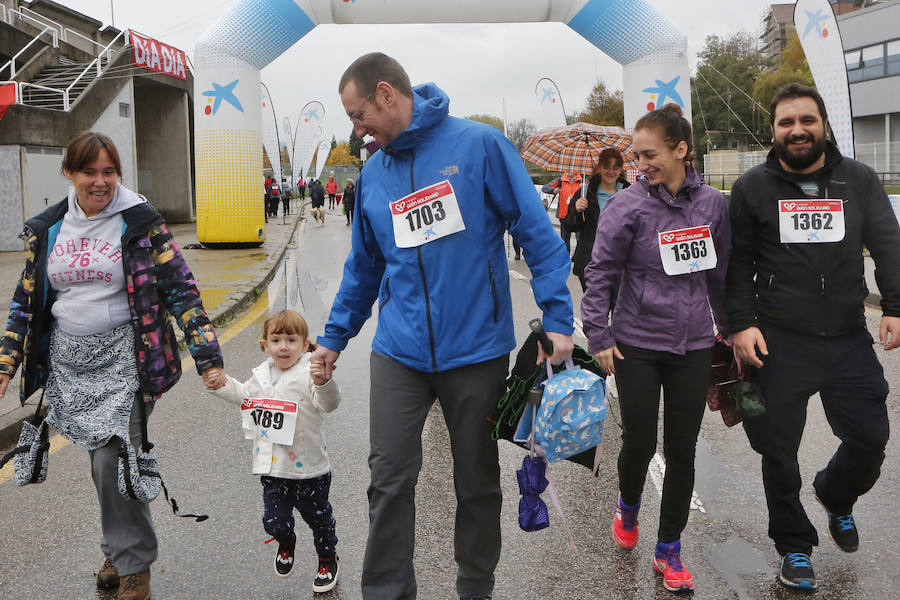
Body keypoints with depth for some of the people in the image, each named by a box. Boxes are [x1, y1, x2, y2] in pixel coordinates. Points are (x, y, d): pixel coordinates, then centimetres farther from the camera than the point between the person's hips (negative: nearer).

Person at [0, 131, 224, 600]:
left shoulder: (140, 223, -6)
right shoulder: (46, 230, 7)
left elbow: (181, 290, -8)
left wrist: (207, 358, -15)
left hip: (124, 357, -4)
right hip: (70, 361, 4)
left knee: (113, 462, -10)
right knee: (101, 463, 10)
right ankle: (119, 550, 31)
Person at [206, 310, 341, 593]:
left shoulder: (309, 373, -14)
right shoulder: (261, 374, 5)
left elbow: (329, 403, -27)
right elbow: (245, 395, 25)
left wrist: (323, 382, -46)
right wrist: (223, 385, 11)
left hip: (309, 466, -4)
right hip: (272, 466, 5)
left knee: (317, 515, 11)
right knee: (274, 519, 7)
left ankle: (328, 558, 36)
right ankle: (286, 542, 42)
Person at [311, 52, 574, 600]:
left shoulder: (480, 144, -7)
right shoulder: (372, 174, 9)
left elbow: (537, 232, -8)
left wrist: (558, 319, -14)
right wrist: (335, 337, 20)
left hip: (478, 348, -3)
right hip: (399, 353, 4)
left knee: (478, 482, 12)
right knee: (390, 481, 3)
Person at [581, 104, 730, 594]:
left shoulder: (712, 203, 0)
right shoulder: (627, 206, -10)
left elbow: (721, 272, 12)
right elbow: (599, 274, -7)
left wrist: (730, 326, 18)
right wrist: (600, 338, -10)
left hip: (694, 347, 3)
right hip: (638, 346, -2)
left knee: (682, 450, 7)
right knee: (639, 441, 4)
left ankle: (668, 551, 23)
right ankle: (627, 507, 38)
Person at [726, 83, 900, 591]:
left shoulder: (859, 180, 4)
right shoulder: (753, 187, 0)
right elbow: (738, 264, 1)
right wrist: (741, 324, -8)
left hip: (849, 339, 2)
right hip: (779, 342, -1)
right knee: (779, 450, 7)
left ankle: (836, 497, 41)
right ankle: (794, 545, 28)